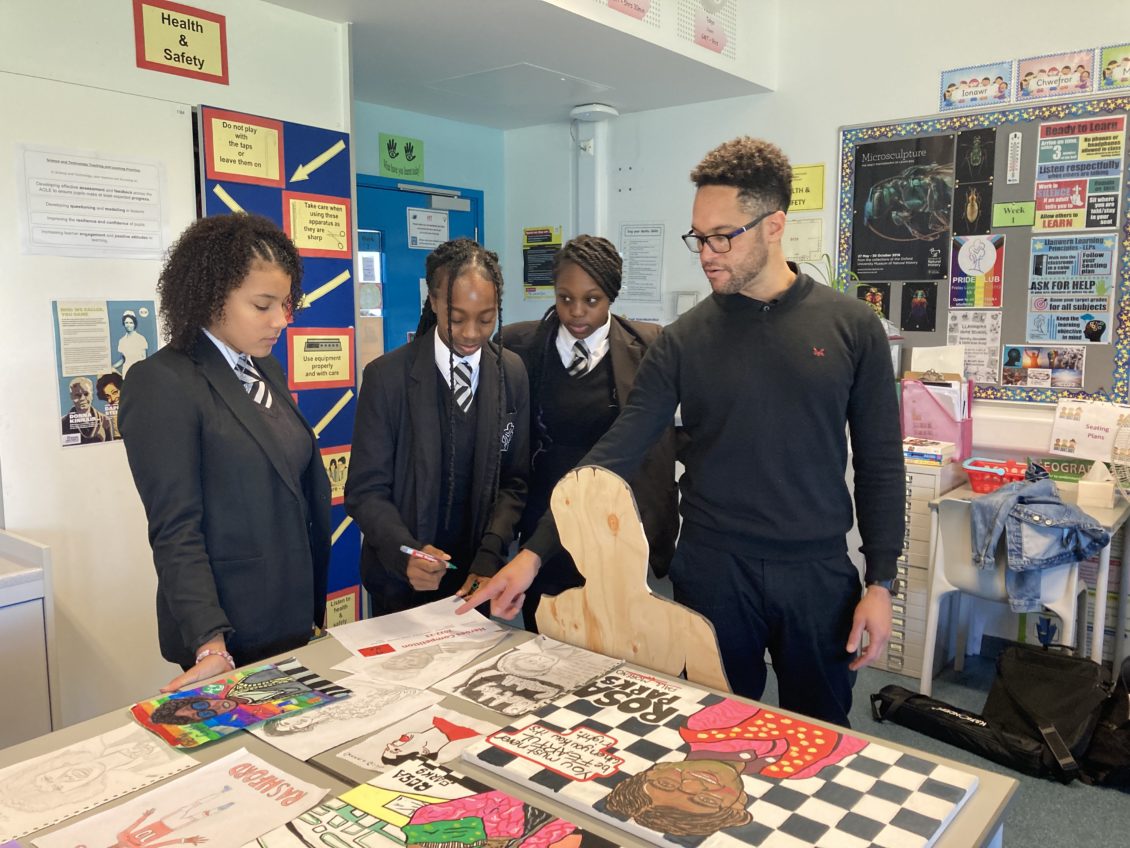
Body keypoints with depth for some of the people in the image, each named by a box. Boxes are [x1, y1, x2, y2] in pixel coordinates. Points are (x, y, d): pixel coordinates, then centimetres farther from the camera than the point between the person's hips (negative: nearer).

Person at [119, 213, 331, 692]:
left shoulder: (268, 373, 9)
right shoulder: (161, 383, -14)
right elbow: (175, 530, -17)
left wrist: (316, 603, 12)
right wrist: (211, 647, -24)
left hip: (295, 619, 7)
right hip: (231, 635, -7)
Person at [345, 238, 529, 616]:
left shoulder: (512, 373, -2)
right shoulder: (386, 376, -12)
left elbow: (514, 481, -1)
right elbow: (366, 491, -10)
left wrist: (489, 557, -14)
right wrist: (405, 553, -27)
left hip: (477, 574, 3)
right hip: (402, 579, -2)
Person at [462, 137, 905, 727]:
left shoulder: (851, 326, -3)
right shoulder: (685, 339, -3)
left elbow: (880, 460, 1)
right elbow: (616, 453, -6)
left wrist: (880, 582, -2)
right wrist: (535, 552, -11)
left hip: (819, 573, 1)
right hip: (712, 570, 0)